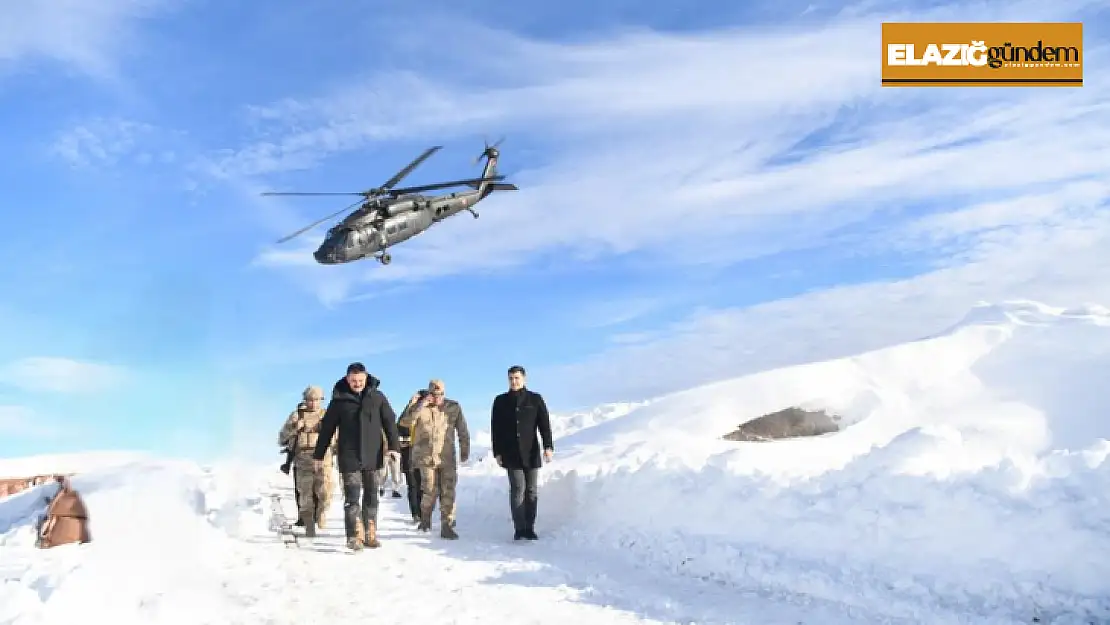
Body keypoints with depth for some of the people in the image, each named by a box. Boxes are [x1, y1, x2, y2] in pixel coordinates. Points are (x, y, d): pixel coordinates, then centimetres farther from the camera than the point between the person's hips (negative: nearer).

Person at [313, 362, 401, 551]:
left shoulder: (377, 397, 2)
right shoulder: (339, 399, -1)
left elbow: (390, 422, 3)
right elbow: (327, 428, 4)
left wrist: (393, 446, -8)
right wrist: (319, 454, 5)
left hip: (372, 456, 2)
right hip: (349, 457, -2)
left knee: (371, 497, 9)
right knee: (352, 497, -6)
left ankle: (370, 535, 18)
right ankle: (355, 537, 0)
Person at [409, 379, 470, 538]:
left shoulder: (454, 407, 1)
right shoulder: (420, 407, -1)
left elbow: (463, 430, 9)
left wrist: (464, 450, 10)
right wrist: (422, 404, -22)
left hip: (448, 458, 1)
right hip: (426, 458, -1)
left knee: (448, 492, 0)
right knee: (430, 491, 1)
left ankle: (447, 526, 9)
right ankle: (425, 518, 28)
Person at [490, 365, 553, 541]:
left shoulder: (535, 399, 5)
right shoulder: (500, 401, 8)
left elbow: (545, 424, 1)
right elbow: (495, 429, 8)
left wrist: (548, 446, -10)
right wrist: (497, 452, 2)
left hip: (532, 453, 1)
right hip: (511, 454, -1)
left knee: (531, 491, 4)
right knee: (518, 489, -8)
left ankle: (529, 528, 11)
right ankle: (519, 529, -4)